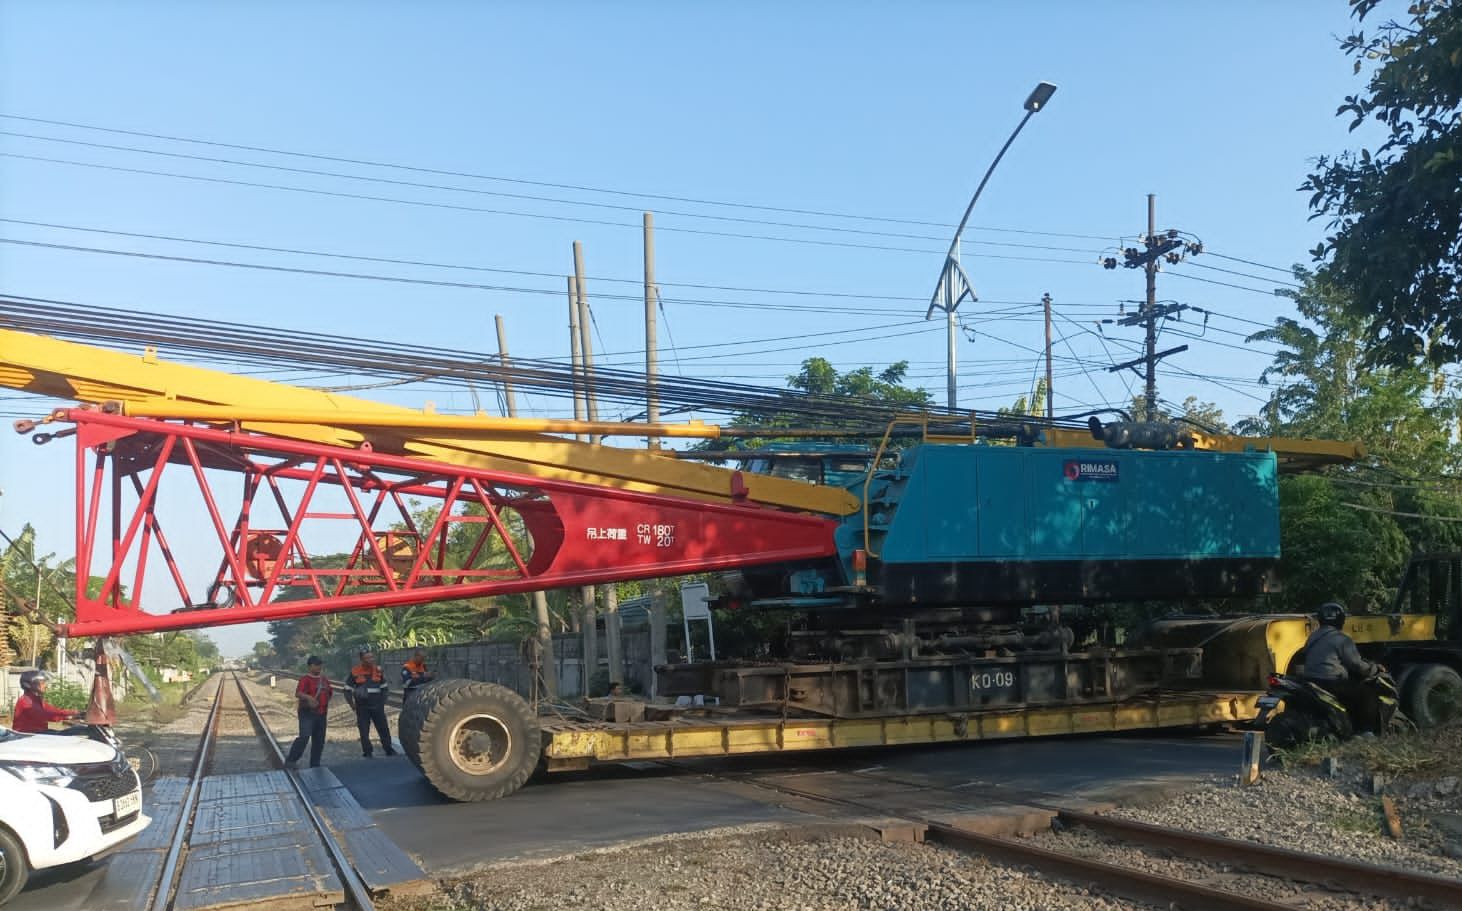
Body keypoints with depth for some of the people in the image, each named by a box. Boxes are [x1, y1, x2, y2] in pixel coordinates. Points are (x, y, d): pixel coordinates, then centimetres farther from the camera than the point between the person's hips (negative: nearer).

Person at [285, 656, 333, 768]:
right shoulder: (305, 679, -10)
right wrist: (309, 697, -42)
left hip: (321, 713, 7)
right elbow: (298, 693, -27)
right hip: (307, 713, -7)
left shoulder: (324, 679, 12)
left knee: (319, 741, 10)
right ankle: (290, 760, -7)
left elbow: (329, 692, 30)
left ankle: (315, 765, 19)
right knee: (304, 736, -19)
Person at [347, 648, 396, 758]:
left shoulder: (378, 670, 1)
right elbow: (348, 690, 1)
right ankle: (367, 753, 15)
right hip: (362, 708, -2)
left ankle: (389, 749, 18)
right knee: (364, 731, 5)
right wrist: (353, 705, -4)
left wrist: (382, 702, 5)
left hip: (377, 706, 2)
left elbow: (384, 688, 12)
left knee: (384, 728, 6)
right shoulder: (354, 672, -7)